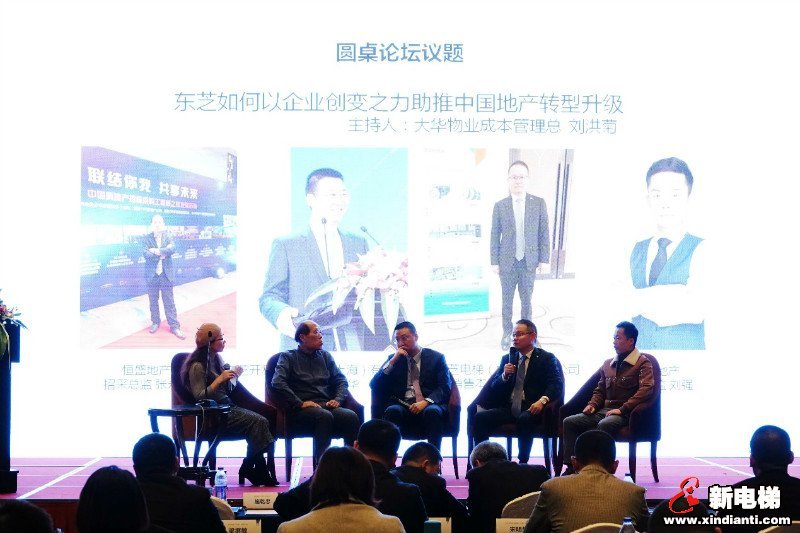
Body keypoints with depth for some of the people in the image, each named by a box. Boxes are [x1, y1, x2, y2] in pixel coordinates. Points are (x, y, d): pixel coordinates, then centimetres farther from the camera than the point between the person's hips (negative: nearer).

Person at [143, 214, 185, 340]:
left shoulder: (168, 236, 1)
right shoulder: (147, 238, -1)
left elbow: (172, 249, -16)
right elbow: (146, 254, -13)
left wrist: (157, 251, -21)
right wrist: (162, 253, -17)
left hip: (166, 274, 0)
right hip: (152, 274, 1)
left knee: (169, 301, 2)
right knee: (153, 300, 11)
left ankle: (174, 326, 7)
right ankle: (155, 322, 27)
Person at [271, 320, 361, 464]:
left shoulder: (325, 356, 24)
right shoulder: (288, 357, 10)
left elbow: (341, 380, 18)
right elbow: (278, 382, -6)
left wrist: (337, 399, -3)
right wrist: (300, 403, -14)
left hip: (326, 406, 4)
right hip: (302, 410, -4)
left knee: (351, 416, -27)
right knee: (324, 415, -37)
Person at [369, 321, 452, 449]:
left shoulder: (436, 358, 11)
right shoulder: (394, 359, 18)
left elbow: (445, 388, 1)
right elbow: (374, 385, 8)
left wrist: (425, 402, -18)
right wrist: (393, 360, -2)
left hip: (429, 405, -1)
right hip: (402, 406, 1)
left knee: (433, 412, -35)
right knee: (392, 410, -32)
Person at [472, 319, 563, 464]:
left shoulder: (547, 359, 6)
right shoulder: (507, 359, 20)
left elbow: (557, 384, -7)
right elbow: (494, 388, 16)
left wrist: (542, 400, -26)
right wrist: (504, 375, -5)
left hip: (531, 409, -4)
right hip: (508, 408, 4)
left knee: (525, 419, -38)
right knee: (480, 417, -21)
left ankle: (523, 462, -26)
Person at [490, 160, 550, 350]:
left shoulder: (539, 203, -4)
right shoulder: (500, 206, -4)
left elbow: (544, 233, -1)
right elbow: (495, 236, -1)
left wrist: (543, 259, -3)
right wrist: (494, 262, -2)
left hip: (529, 263, 0)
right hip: (507, 263, 0)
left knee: (527, 301, 12)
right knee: (507, 302, 11)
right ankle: (507, 333, 25)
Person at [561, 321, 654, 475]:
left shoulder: (642, 363, -1)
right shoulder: (608, 364, 20)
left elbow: (646, 389, -15)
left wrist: (622, 409, -20)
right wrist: (592, 404, 6)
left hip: (626, 412, -7)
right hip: (604, 410, 7)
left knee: (604, 425, -39)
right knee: (569, 422, -13)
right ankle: (572, 466, -16)